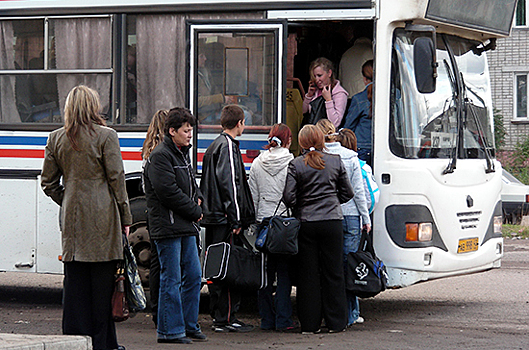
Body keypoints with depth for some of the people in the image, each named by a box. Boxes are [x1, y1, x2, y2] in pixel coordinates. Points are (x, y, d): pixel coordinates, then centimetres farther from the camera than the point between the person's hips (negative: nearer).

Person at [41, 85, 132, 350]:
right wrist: (125, 216, 1)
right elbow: (116, 179, -6)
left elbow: (48, 182, 10)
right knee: (102, 281, 1)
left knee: (75, 281, 6)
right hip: (102, 218, -4)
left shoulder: (56, 139, 6)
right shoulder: (106, 136, -6)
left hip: (71, 218, 4)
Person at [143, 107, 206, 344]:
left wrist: (197, 199, 7)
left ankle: (189, 326, 20)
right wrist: (195, 212, -10)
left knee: (193, 276, 11)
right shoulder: (160, 156, -12)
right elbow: (169, 192, -19)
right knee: (171, 280, -6)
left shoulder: (183, 154, 17)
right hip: (167, 227, -9)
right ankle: (169, 331, -1)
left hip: (186, 227, 9)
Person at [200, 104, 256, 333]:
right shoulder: (228, 146, -11)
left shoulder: (213, 146, 20)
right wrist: (236, 219, -18)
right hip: (225, 218, -10)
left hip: (212, 217, 10)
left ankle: (218, 316, 17)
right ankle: (226, 319, -10)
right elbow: (229, 184, -18)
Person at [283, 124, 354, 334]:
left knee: (308, 274, 6)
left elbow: (288, 197, -8)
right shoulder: (335, 162, 2)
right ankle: (336, 322, 9)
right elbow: (347, 193, 7)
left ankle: (309, 323, 6)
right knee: (333, 272, 7)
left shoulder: (296, 165, -4)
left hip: (306, 223, -1)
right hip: (332, 221, 1)